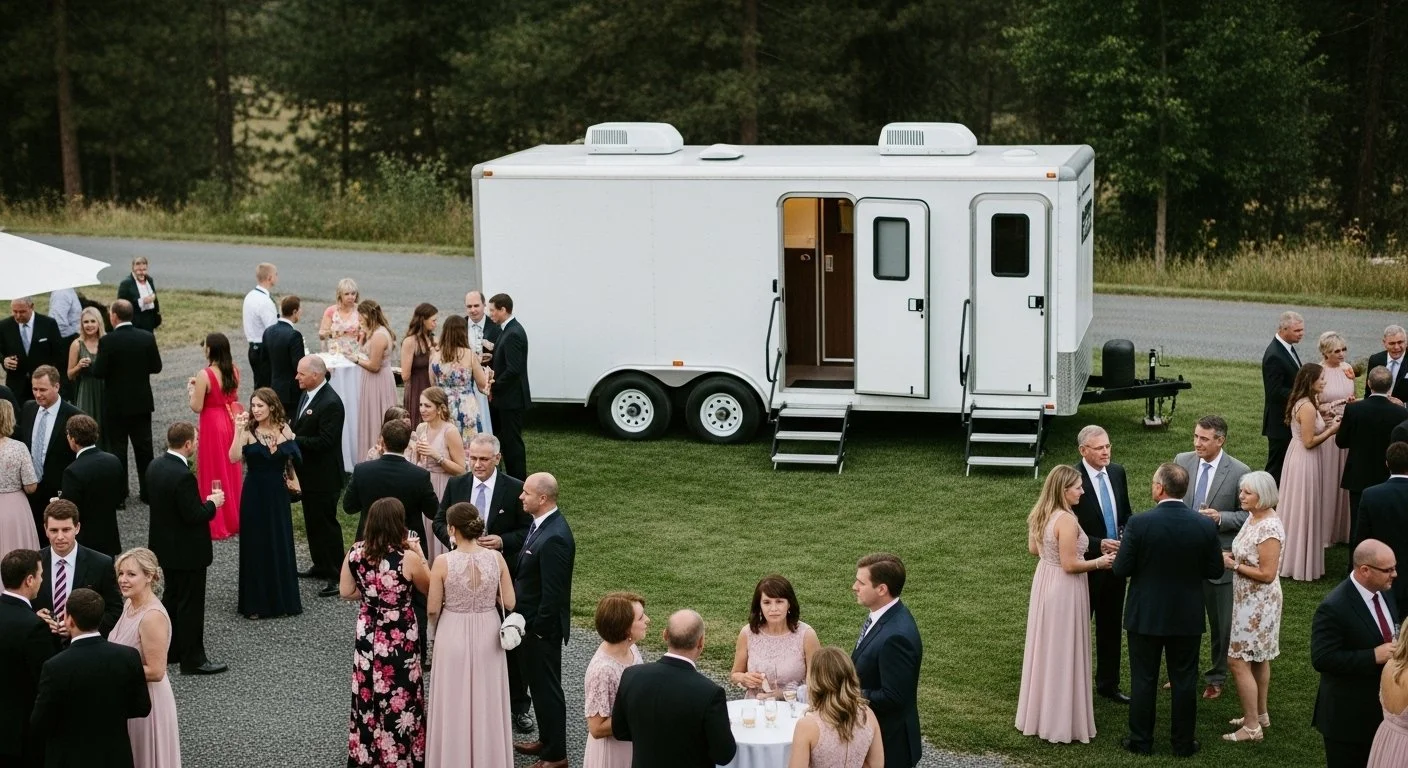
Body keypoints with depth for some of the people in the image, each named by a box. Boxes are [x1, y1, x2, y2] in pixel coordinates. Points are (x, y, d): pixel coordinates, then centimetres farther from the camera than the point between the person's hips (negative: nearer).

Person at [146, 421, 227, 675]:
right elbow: (194, 516, -27)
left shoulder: (155, 466, 0)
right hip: (187, 550, -9)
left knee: (172, 596, 22)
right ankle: (193, 659, 10)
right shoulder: (182, 476, -29)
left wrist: (203, 501, 10)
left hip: (164, 546, 9)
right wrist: (212, 503, -8)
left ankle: (169, 649, 33)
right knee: (191, 604, 2)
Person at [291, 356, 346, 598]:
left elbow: (324, 441, -26)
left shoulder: (331, 403, -23)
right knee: (312, 521, 19)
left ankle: (337, 576, 4)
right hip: (308, 472, 10)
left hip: (323, 476, -10)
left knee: (326, 523, -3)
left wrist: (294, 440, -24)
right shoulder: (307, 395, 6)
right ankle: (321, 566, 32)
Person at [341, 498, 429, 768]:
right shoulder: (407, 558, -21)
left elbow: (346, 593, 3)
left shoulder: (355, 553, -9)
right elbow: (428, 588, -4)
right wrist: (419, 553, 2)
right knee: (399, 698, 12)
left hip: (367, 636, 4)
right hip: (400, 640, -4)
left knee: (368, 696, 19)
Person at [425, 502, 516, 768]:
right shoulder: (496, 558, -11)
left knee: (455, 702, 13)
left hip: (455, 635, -3)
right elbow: (509, 602, -4)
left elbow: (432, 609, -10)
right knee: (487, 701, 18)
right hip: (487, 635, 3)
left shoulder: (443, 562, -18)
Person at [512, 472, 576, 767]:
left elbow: (553, 594, -25)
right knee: (537, 683, 22)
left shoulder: (554, 538, -28)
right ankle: (547, 740, 37)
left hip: (542, 627, -10)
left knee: (547, 687, 2)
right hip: (532, 621, 10)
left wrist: (535, 628, -17)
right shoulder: (543, 524, 3)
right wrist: (528, 623, 13)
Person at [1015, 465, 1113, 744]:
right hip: (1064, 588, -9)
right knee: (1063, 654, 3)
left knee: (1045, 648, 19)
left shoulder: (1040, 514, 1)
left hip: (1044, 582, 9)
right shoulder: (1066, 520, -25)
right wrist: (1099, 562, -11)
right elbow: (1070, 565, -24)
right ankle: (1061, 723, 12)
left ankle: (1039, 714, 32)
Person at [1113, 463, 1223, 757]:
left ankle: (1141, 741, 20)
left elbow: (1121, 569, -13)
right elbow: (1215, 570, -3)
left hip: (1145, 615, -2)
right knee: (1184, 681, 13)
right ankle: (1183, 742, 21)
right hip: (1188, 618, 2)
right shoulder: (1205, 526, -12)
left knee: (1143, 679, 11)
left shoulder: (1139, 524, -19)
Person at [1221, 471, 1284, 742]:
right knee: (1258, 659, 20)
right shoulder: (1254, 519, 5)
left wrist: (1234, 565, -19)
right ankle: (1260, 714, 33)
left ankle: (1251, 727, 1)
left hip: (1258, 604, -10)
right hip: (1250, 601, 10)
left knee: (1239, 661, -6)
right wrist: (1231, 557, 0)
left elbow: (1267, 574, -24)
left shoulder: (1269, 528, -24)